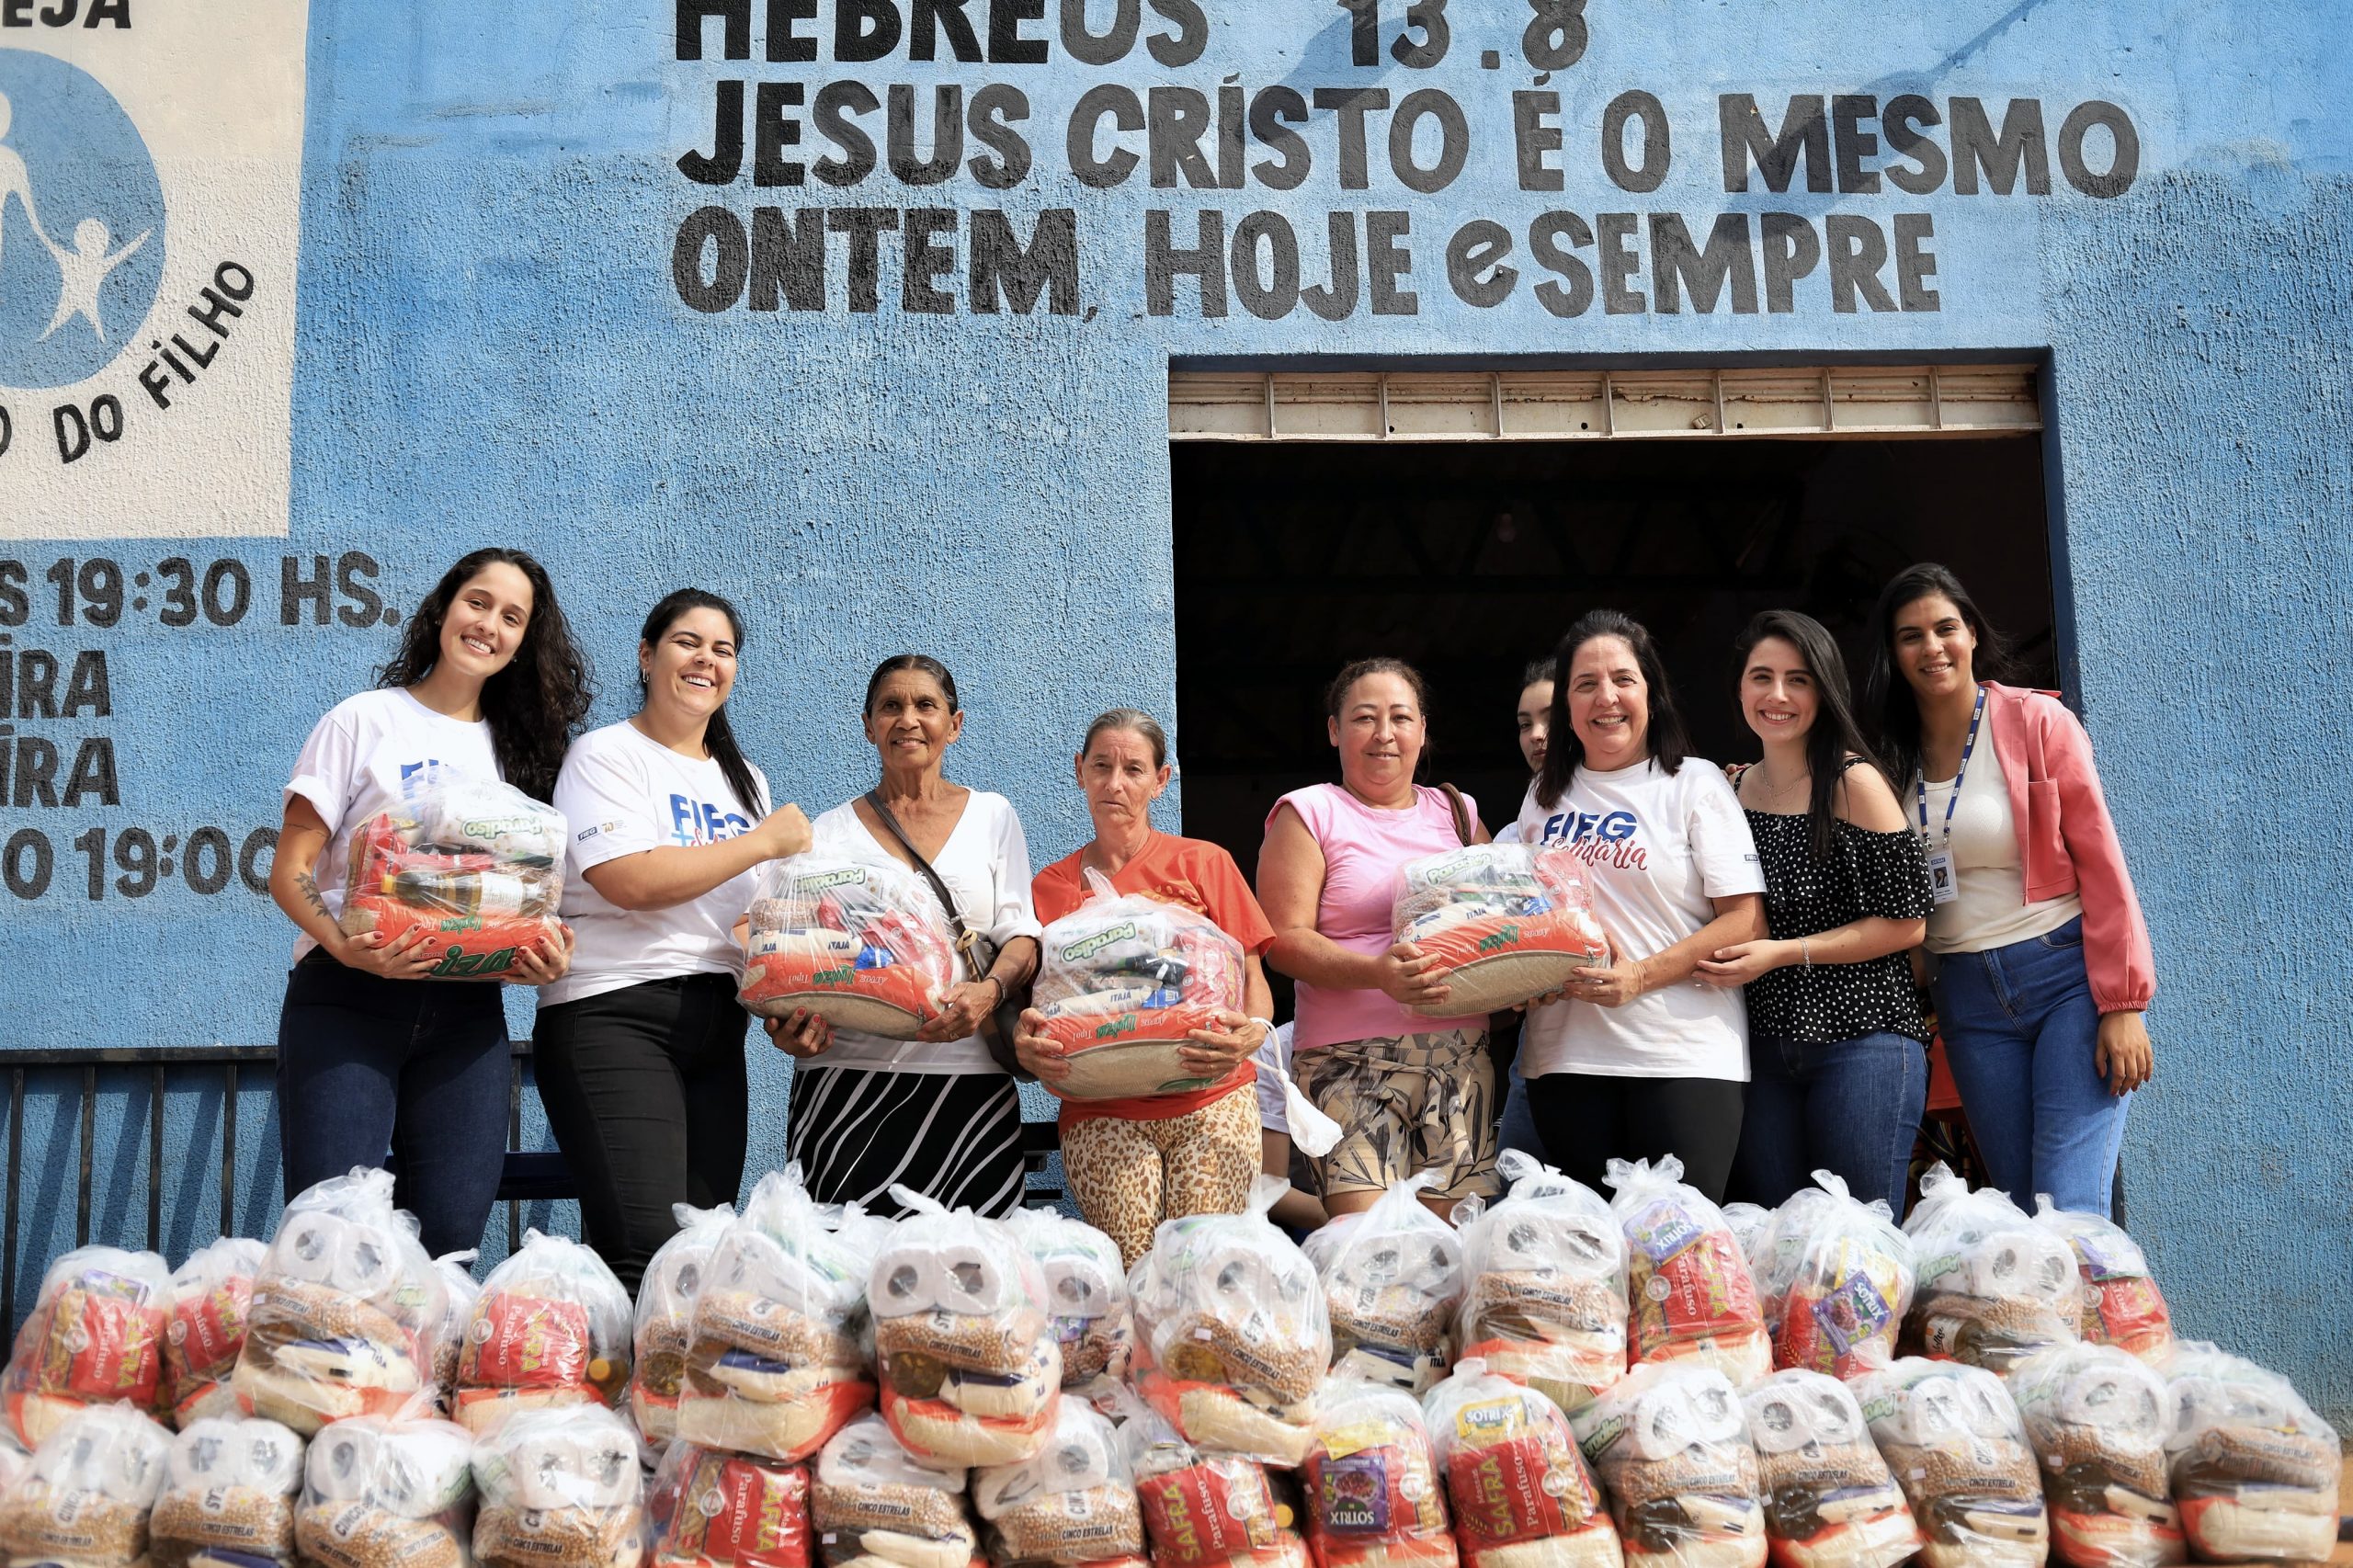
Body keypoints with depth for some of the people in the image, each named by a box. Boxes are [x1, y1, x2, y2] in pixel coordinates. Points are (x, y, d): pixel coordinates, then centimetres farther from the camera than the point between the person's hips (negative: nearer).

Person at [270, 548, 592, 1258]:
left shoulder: (518, 750, 18)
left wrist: (544, 953, -6)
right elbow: (289, 872, -1)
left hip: (465, 1009, 4)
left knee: (451, 1238, -4)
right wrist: (345, 946, -20)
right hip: (348, 996, -3)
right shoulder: (366, 720, 5)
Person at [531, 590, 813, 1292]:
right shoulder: (607, 754, -1)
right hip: (614, 1016, -6)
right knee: (647, 1250, -18)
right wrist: (763, 841, -9)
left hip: (716, 1025, 6)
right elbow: (630, 882, -16)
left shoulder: (746, 781, 19)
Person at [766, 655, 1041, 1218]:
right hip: (847, 1077, 0)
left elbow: (1021, 937, 7)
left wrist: (990, 990, -14)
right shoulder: (832, 832, 13)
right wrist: (787, 1025, -11)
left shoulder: (992, 816, 14)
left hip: (966, 1080, 0)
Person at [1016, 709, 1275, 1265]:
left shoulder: (1203, 863, 10)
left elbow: (1251, 974, 7)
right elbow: (1034, 1005, 11)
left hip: (1210, 1099, 0)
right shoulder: (1050, 887, 13)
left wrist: (1252, 1032, -15)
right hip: (1101, 1110, 1)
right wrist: (1026, 1044, -13)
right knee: (1132, 1273, -13)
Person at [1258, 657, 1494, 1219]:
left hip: (1461, 1054, 4)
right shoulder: (1309, 814, 5)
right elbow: (1284, 939, -5)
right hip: (1351, 1059, -4)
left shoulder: (1458, 814, 18)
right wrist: (1377, 973, -21)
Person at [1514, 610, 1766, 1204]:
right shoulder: (1544, 797, 14)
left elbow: (1747, 919, -7)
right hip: (1564, 1059, 4)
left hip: (1684, 1058, -4)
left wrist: (1641, 976, -17)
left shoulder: (1695, 783, 1)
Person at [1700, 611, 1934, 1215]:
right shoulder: (1729, 790, 10)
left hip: (1861, 1036, -5)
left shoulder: (1854, 783, -6)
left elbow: (1906, 924, -8)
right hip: (1764, 1047, 5)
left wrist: (1785, 952, -13)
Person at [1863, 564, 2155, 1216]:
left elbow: (2101, 865, -6)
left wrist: (2123, 1005, -10)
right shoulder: (1892, 752, 7)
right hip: (1968, 995, 4)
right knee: (2019, 1207, 6)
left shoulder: (2037, 722, -4)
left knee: (2071, 1210, -13)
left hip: (2067, 973, -4)